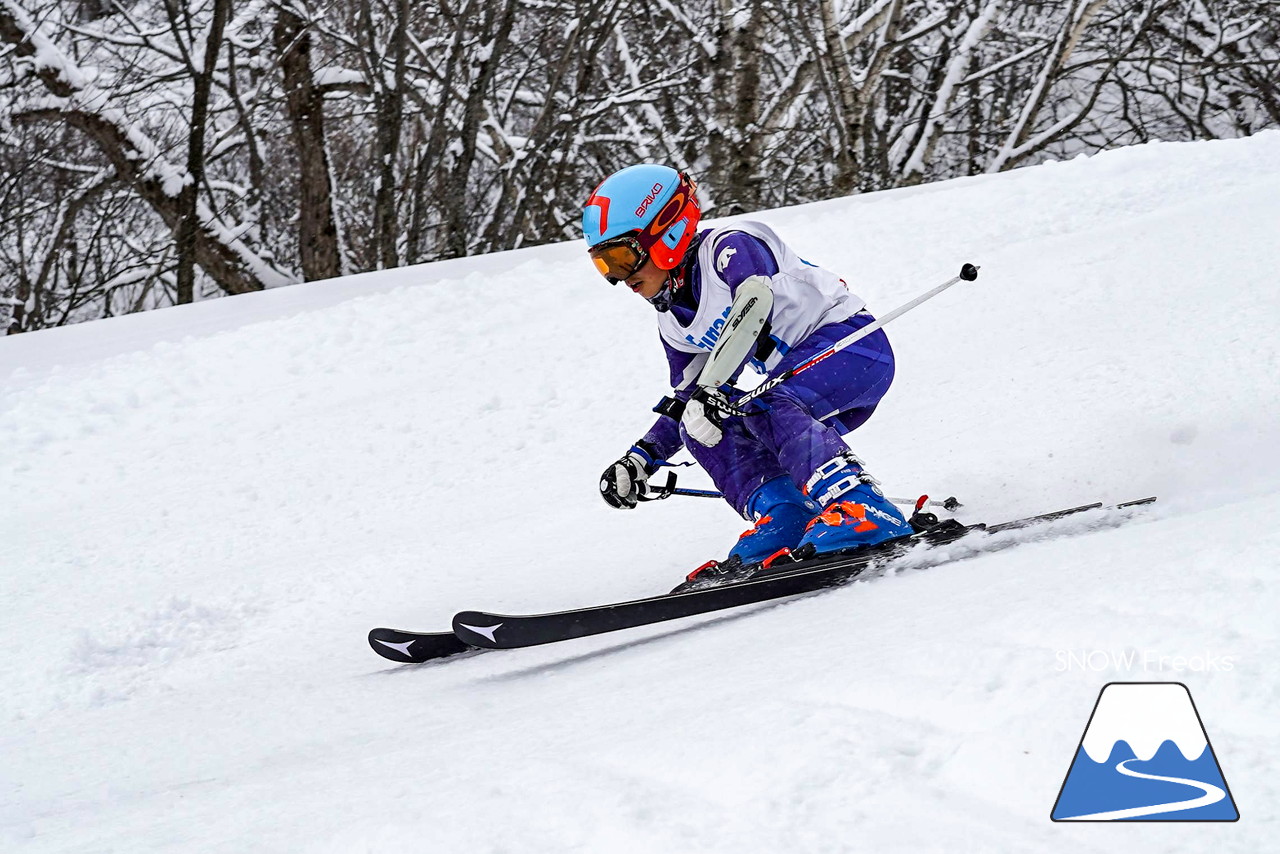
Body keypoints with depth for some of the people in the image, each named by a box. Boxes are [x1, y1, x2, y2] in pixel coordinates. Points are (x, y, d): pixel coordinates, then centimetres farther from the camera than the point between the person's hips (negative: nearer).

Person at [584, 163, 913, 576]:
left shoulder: (728, 246, -14)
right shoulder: (674, 324, 13)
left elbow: (754, 299, -35)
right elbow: (685, 401, 21)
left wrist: (712, 387, -44)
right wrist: (639, 460, 6)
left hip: (852, 344, -9)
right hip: (799, 376, 9)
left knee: (770, 408, -33)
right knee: (703, 430, -5)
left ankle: (863, 511, -47)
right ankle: (784, 522, -19)